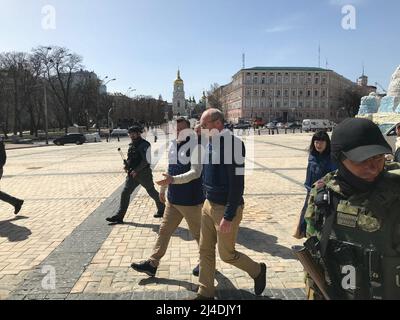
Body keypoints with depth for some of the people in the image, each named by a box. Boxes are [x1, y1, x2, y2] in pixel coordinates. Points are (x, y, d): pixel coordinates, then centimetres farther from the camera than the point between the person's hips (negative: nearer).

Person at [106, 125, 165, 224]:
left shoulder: (144, 144, -13)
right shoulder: (132, 145, 11)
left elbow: (146, 160, -20)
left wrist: (136, 170, -23)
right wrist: (127, 166, 2)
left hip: (143, 173, -7)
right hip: (133, 173, 7)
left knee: (152, 192, 9)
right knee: (125, 193, 1)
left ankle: (161, 208, 33)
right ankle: (119, 216, 6)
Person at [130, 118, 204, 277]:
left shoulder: (195, 145, -16)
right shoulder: (172, 145, 7)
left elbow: (195, 172, -26)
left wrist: (173, 180, -36)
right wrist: (163, 189, 24)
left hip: (191, 200, -7)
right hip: (173, 199, 7)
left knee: (198, 233, 10)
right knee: (164, 230, 12)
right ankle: (152, 264, 23)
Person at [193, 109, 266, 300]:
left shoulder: (233, 143, -20)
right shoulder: (210, 142, 6)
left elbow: (237, 183, -22)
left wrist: (228, 216, -22)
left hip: (226, 208, -8)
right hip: (209, 205, 8)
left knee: (227, 254, 7)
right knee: (205, 250, 13)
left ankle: (258, 271, 34)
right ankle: (206, 293, 30)